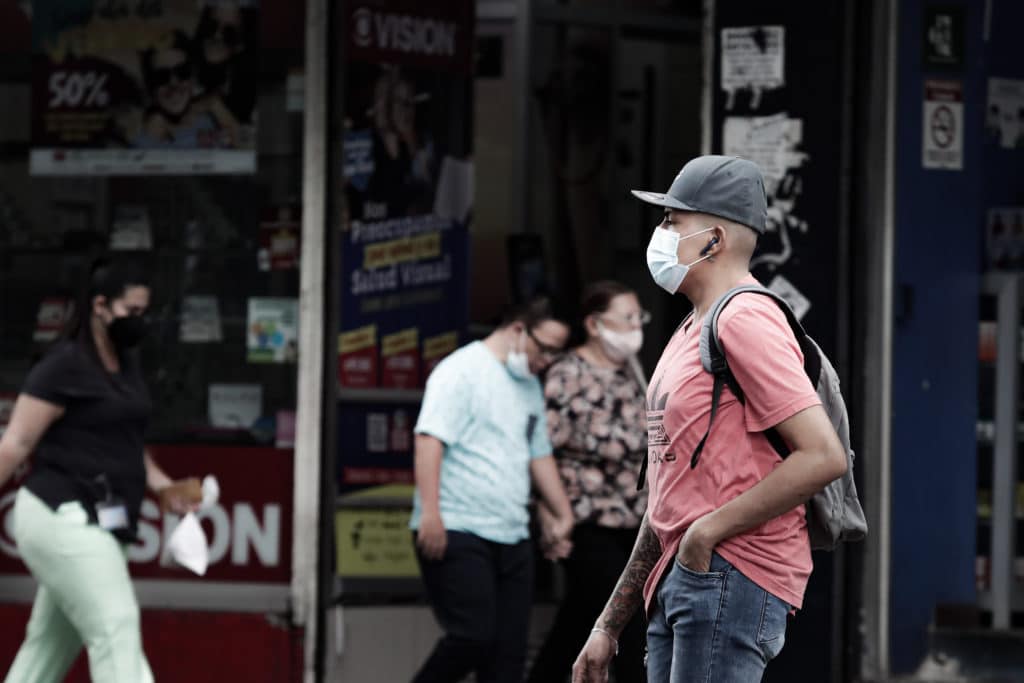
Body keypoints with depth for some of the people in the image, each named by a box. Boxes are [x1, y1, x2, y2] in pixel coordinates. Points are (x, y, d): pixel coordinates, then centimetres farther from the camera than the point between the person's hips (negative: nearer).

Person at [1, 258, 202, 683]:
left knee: (51, 643, 11)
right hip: (65, 517, -9)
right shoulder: (65, 366, -11)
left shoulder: (126, 364, 15)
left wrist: (162, 487, 11)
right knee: (115, 629, -16)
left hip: (91, 524, 9)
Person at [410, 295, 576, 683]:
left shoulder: (530, 386, 20)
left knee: (509, 650, 2)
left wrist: (563, 515, 25)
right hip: (457, 534, -8)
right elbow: (430, 440, -16)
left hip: (511, 536, 8)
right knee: (473, 636, -15)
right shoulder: (463, 371, -7)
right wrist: (430, 513, -24)